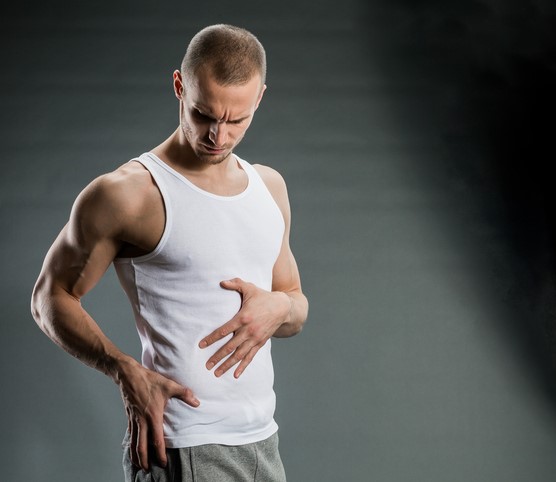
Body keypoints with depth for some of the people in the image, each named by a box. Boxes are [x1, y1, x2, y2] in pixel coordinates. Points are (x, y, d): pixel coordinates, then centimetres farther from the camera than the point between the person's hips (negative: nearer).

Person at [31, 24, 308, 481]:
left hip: (263, 442, 6)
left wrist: (279, 307, -4)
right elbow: (51, 297, -3)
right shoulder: (129, 194, -9)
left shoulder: (269, 187, 11)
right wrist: (126, 371, -17)